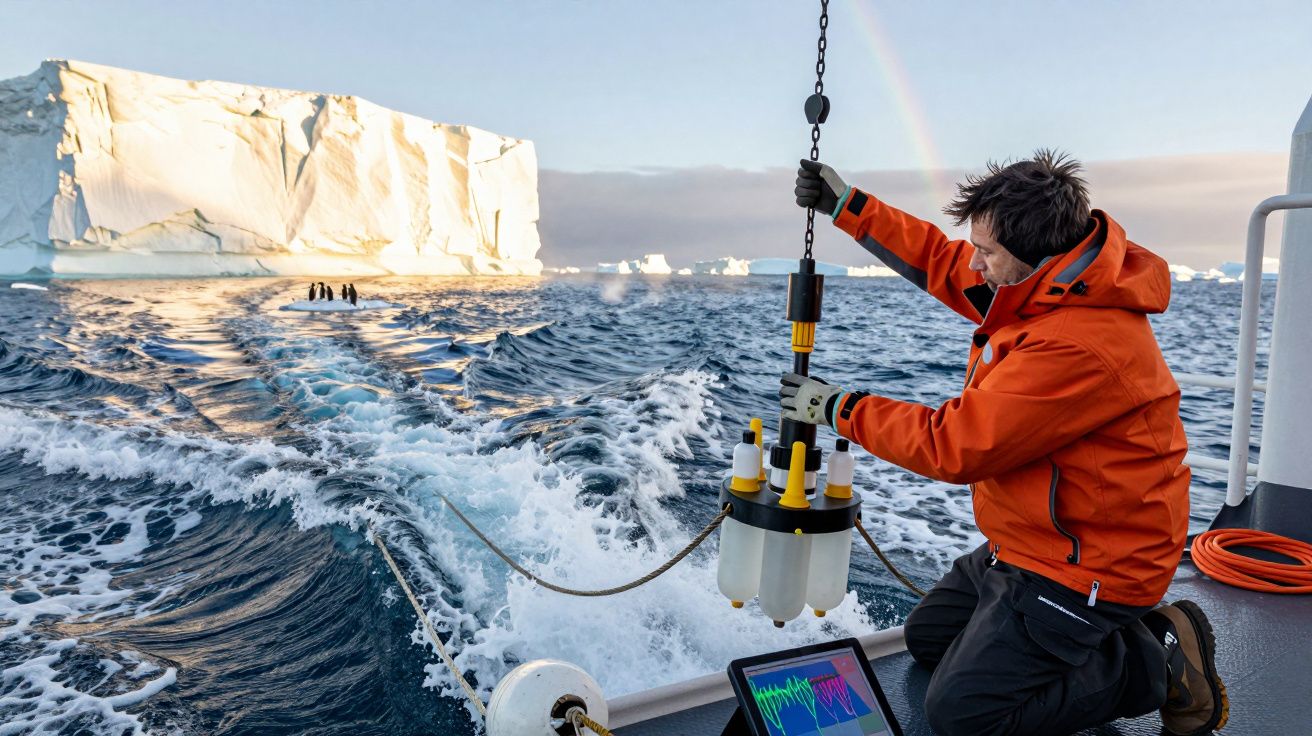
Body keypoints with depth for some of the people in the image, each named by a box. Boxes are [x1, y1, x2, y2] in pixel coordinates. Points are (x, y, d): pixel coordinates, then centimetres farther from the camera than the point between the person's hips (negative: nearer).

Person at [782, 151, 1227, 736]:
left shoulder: (1082, 346, -32)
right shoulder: (1043, 287, -3)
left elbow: (955, 446, -28)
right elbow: (943, 262, 12)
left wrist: (838, 408, -17)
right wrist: (847, 206, 8)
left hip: (1082, 573, -10)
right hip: (1026, 547, 10)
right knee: (927, 637, 19)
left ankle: (1159, 663, 3)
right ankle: (1112, 634, 19)